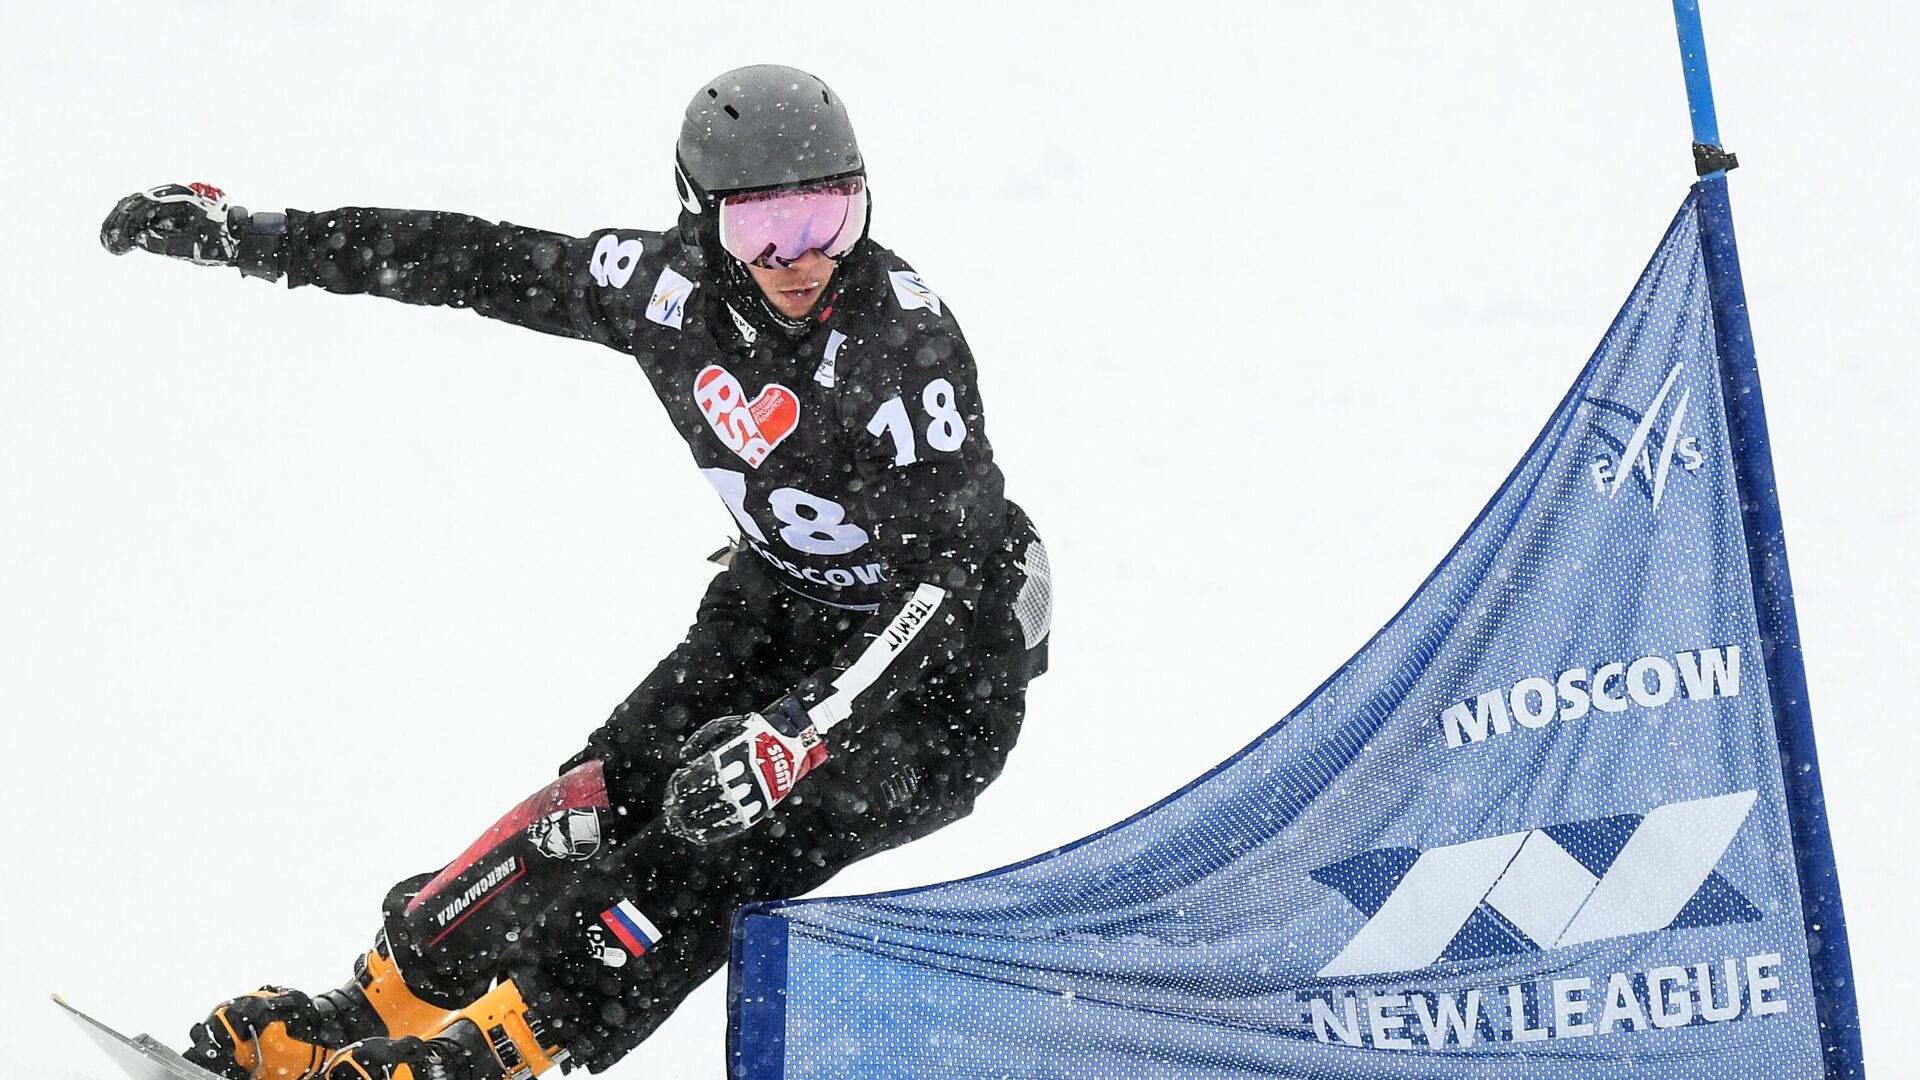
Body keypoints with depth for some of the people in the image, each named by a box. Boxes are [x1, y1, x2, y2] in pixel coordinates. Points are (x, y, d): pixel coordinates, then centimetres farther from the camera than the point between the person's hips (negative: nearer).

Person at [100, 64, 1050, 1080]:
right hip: (780, 604, 5)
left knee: (727, 835, -23)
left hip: (943, 657, -5)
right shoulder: (669, 286, -12)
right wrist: (241, 232, -2)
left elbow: (952, 565, -33)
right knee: (610, 793, -10)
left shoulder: (904, 334, -29)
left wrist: (798, 731, -42)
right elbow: (474, 260, -3)